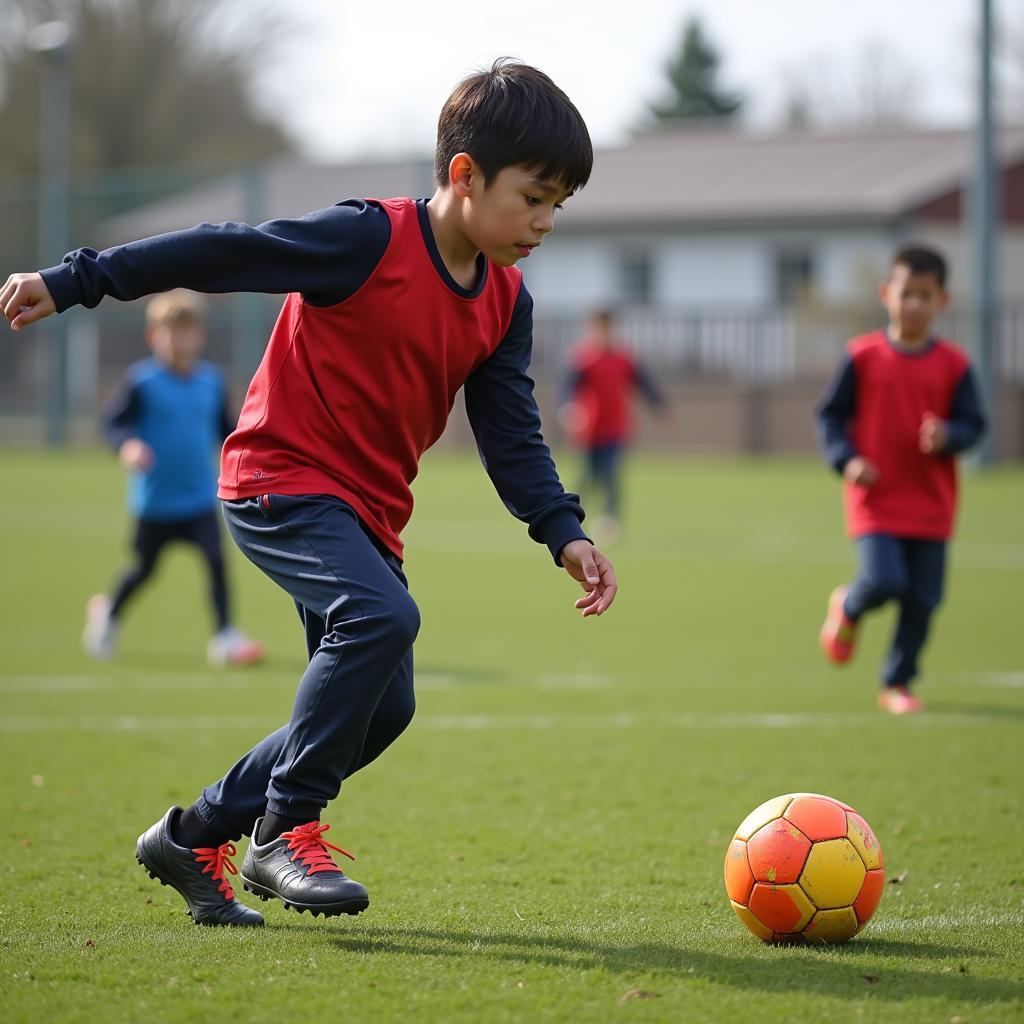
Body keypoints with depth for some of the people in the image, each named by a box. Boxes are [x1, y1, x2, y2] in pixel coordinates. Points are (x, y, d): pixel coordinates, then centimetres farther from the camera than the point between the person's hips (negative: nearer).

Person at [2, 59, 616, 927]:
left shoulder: (505, 302, 4)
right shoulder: (370, 241, -18)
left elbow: (511, 434, 7)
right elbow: (222, 252, -16)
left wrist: (564, 532, -7)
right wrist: (73, 284, -15)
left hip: (369, 509, 8)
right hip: (281, 480, -8)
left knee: (383, 707, 6)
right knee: (382, 616, -31)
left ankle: (194, 837, 19)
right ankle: (284, 832, -19)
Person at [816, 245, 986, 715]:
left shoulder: (952, 365, 0)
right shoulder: (863, 356, -3)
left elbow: (973, 423, 3)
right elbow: (830, 414, 2)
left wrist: (947, 436, -20)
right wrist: (846, 459, -13)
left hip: (930, 506, 2)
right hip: (876, 500, -2)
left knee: (922, 599, 4)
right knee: (883, 581, -19)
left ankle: (898, 683, 21)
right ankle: (847, 608, 18)